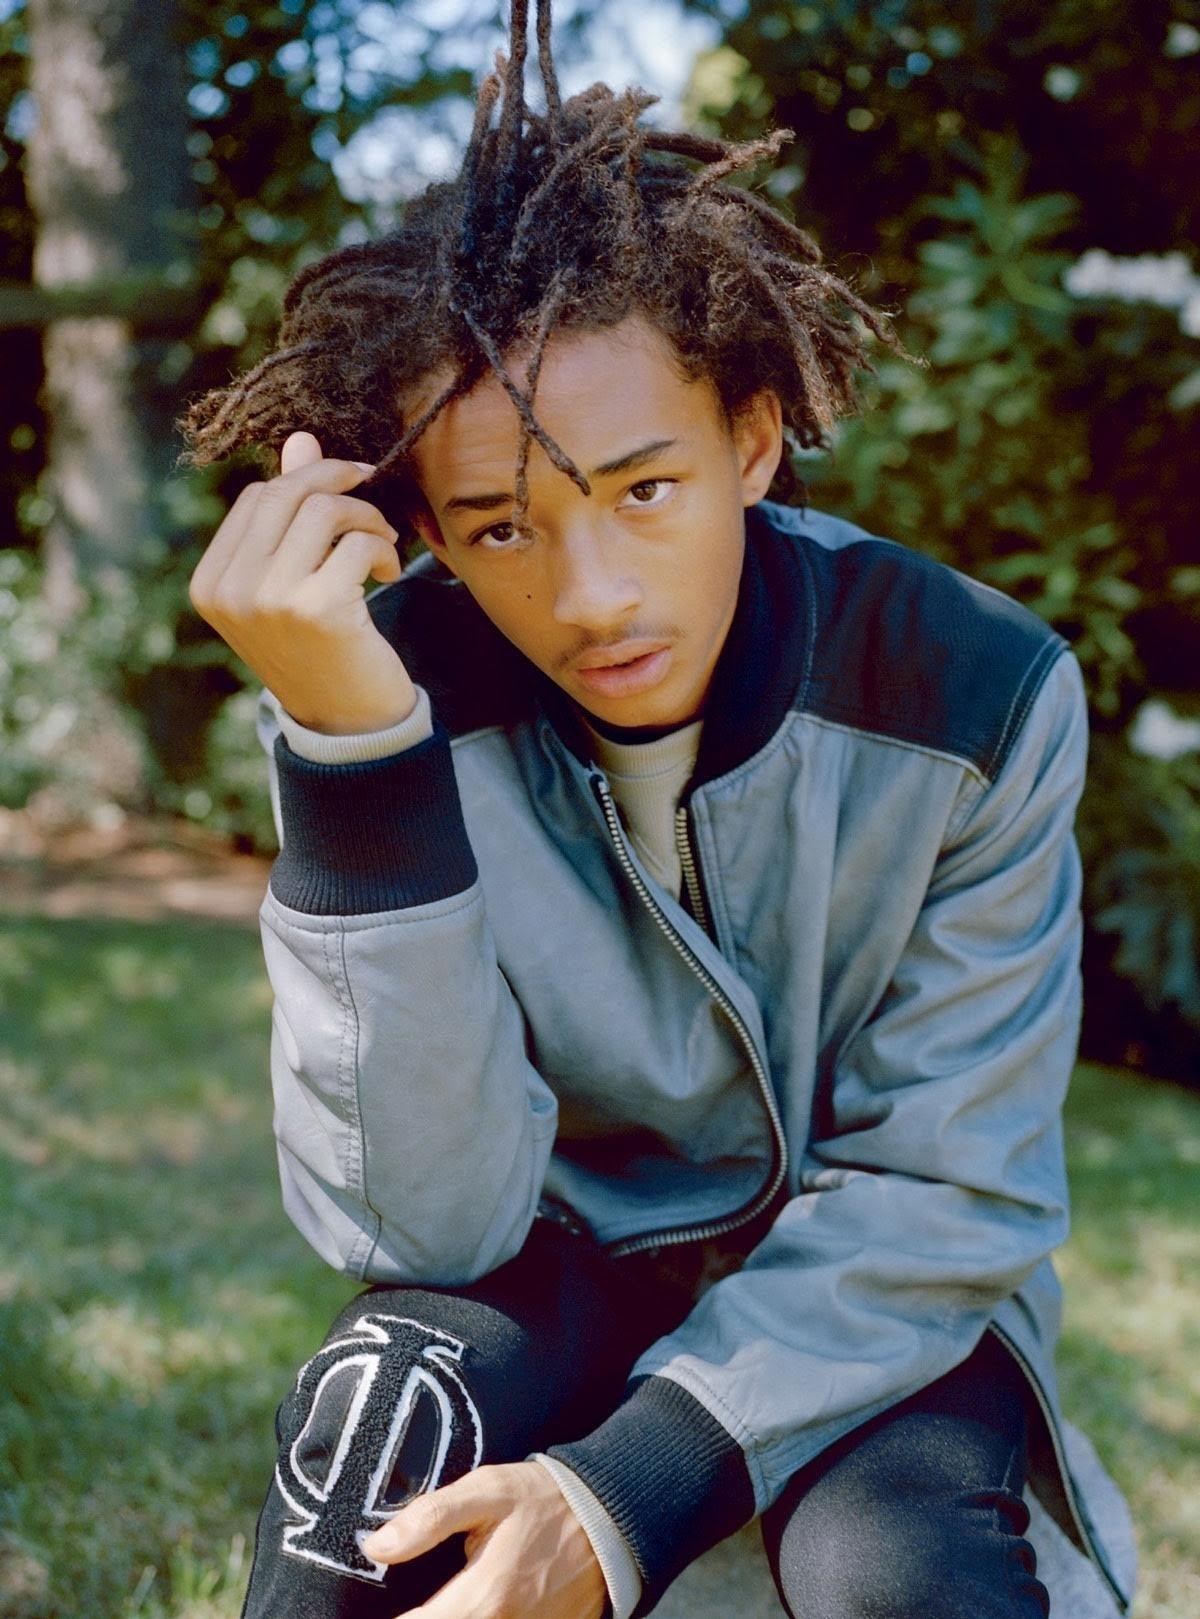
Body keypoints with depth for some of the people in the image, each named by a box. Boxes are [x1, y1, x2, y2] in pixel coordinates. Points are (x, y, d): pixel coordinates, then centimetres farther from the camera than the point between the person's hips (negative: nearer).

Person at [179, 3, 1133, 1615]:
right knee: (373, 1417, -31)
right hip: (558, 1261, 1)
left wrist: (629, 1489, -29)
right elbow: (429, 1226, -24)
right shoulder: (395, 692, -19)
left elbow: (949, 1195, -14)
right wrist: (353, 750, -37)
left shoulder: (981, 694, -19)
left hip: (875, 1305, 0)